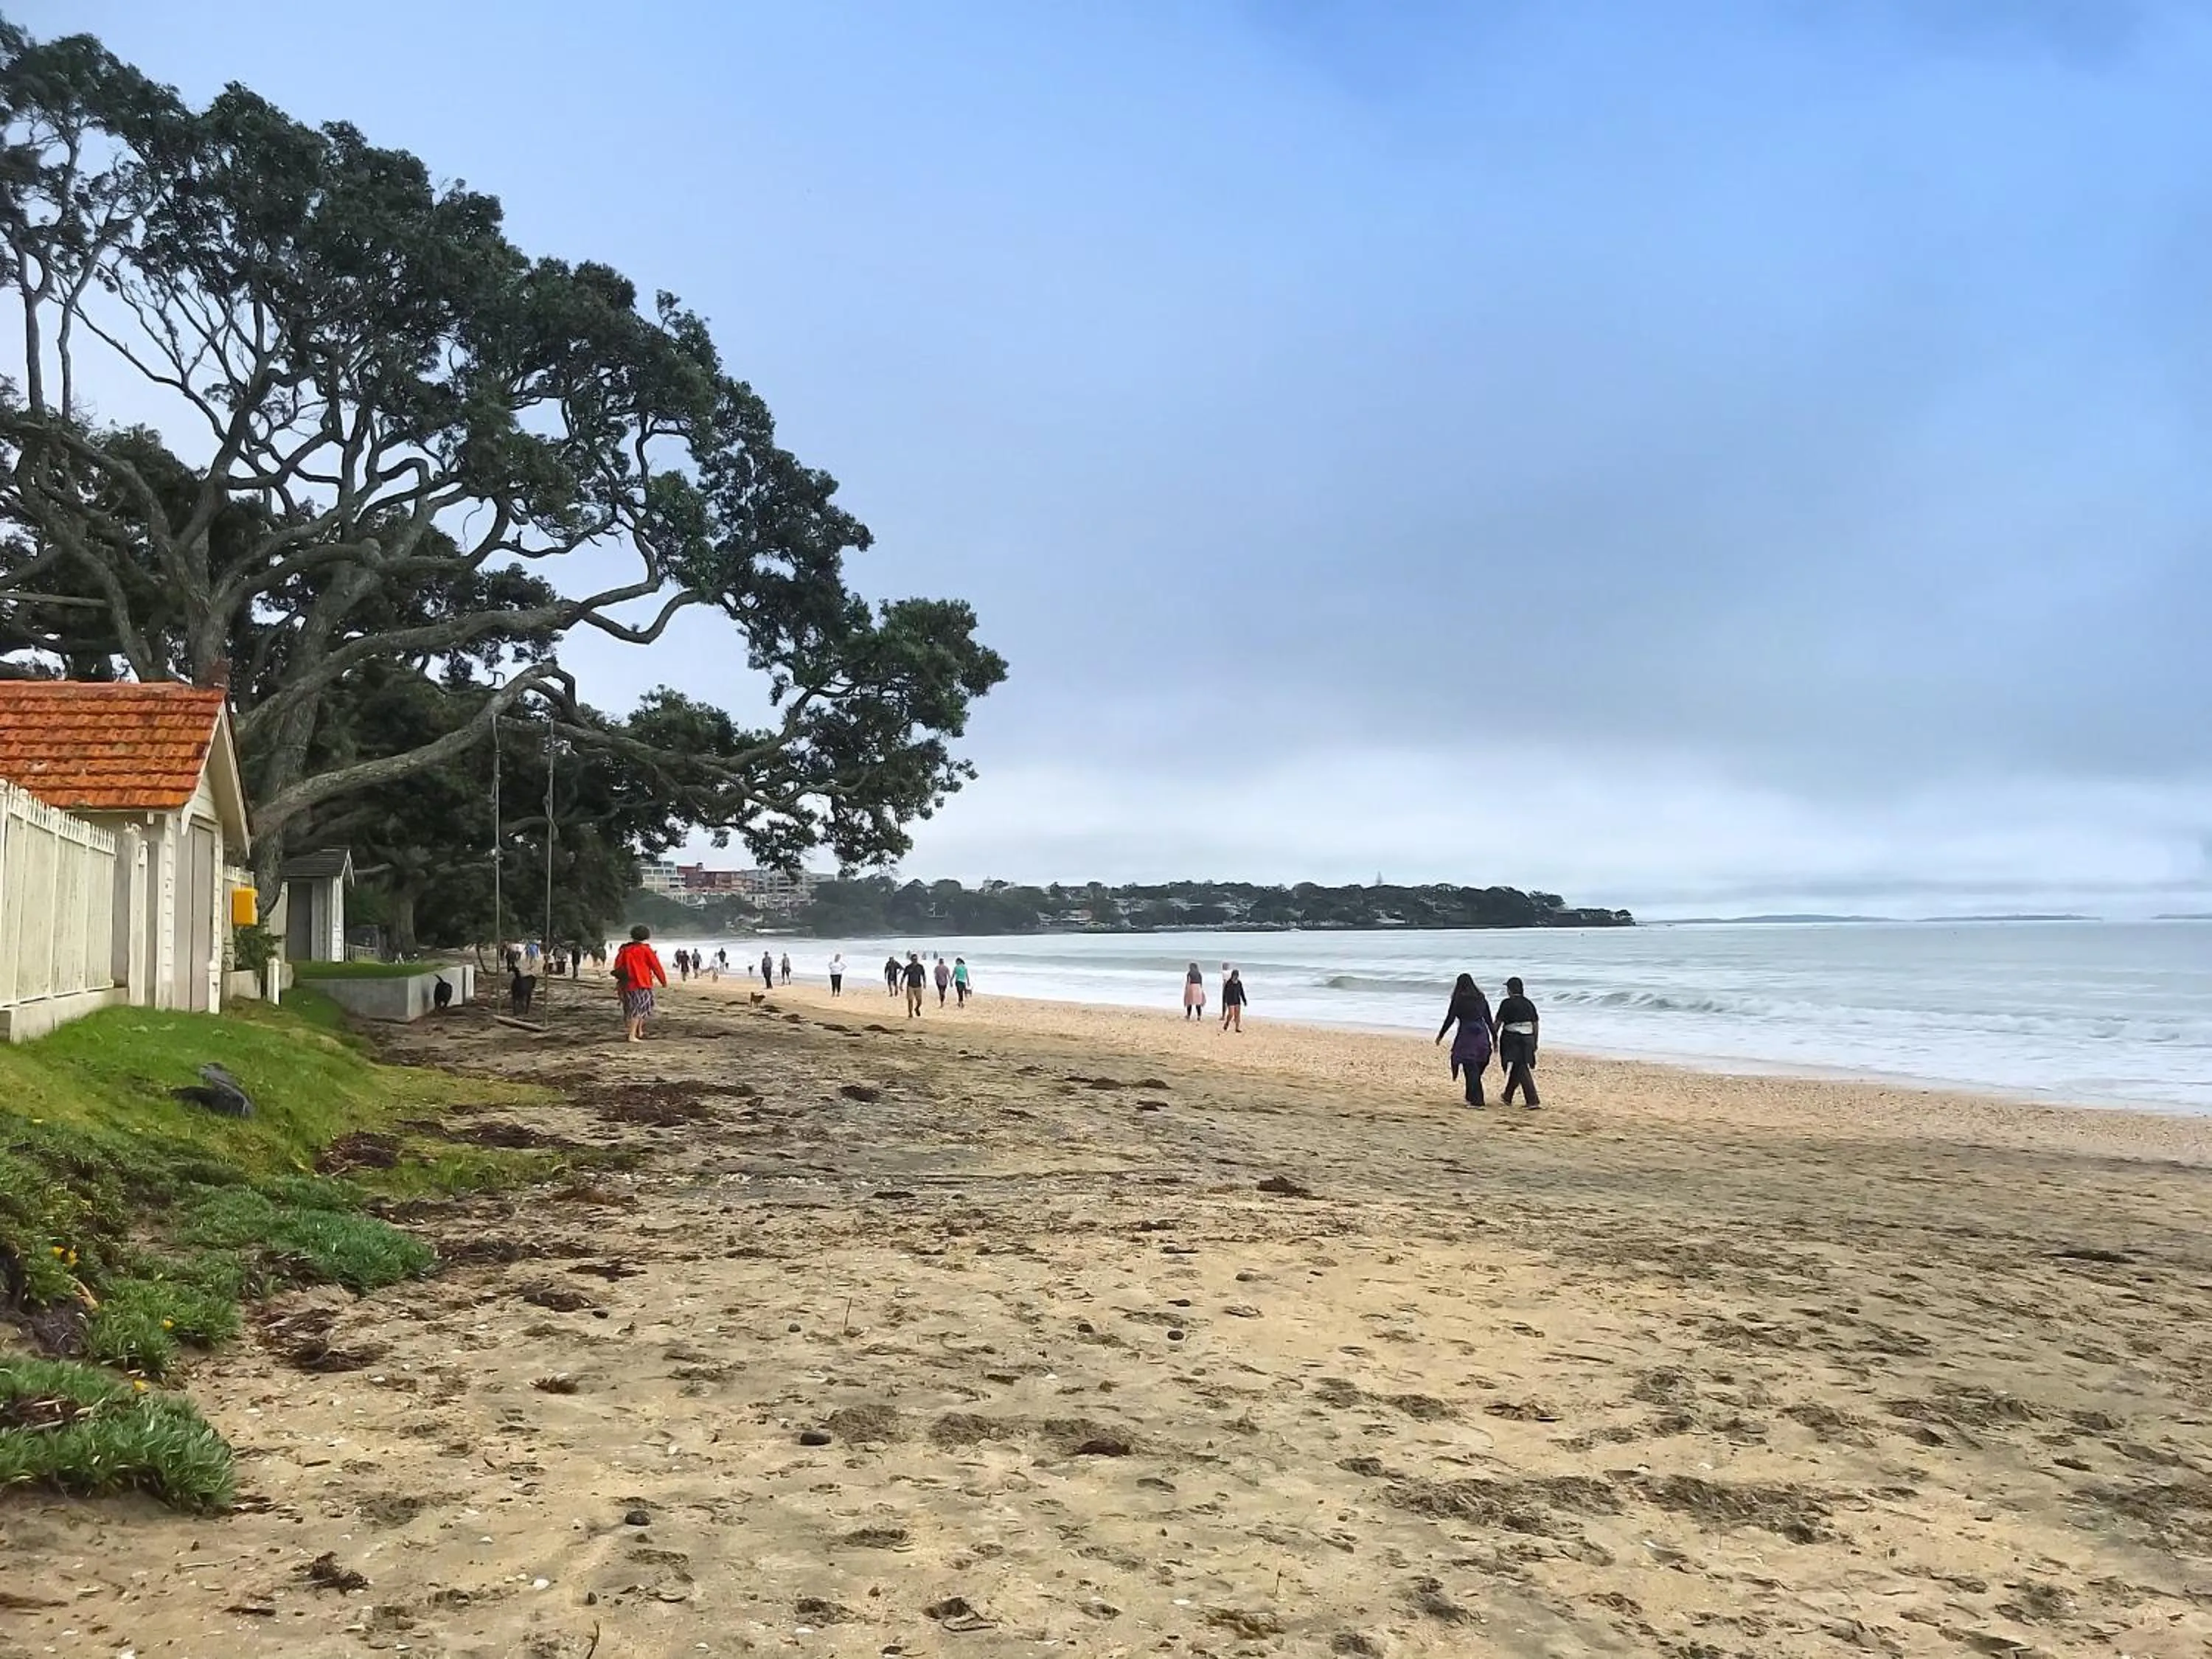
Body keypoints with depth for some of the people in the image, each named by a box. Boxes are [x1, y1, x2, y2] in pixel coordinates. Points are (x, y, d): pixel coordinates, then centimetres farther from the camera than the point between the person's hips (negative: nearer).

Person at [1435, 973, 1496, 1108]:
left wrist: (1440, 1035, 5)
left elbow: (1450, 1019, -5)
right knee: (1476, 1069, 16)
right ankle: (1471, 1097, 24)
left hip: (1467, 1035, -5)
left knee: (1471, 1070, -2)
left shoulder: (1458, 999, -5)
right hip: (1482, 1035, 5)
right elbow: (1489, 1020, 13)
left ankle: (1476, 1100, -6)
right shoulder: (1481, 998, 10)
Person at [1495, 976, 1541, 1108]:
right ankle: (1508, 1097, 32)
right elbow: (1535, 1024, 11)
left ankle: (1532, 1101, -17)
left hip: (1512, 1039, -6)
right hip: (1527, 1038, 6)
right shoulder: (1529, 1004, 9)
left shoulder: (1507, 1004, -7)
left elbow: (1498, 1022, -6)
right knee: (1517, 1068, 17)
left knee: (1522, 1069, -8)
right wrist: (1534, 1042, 19)